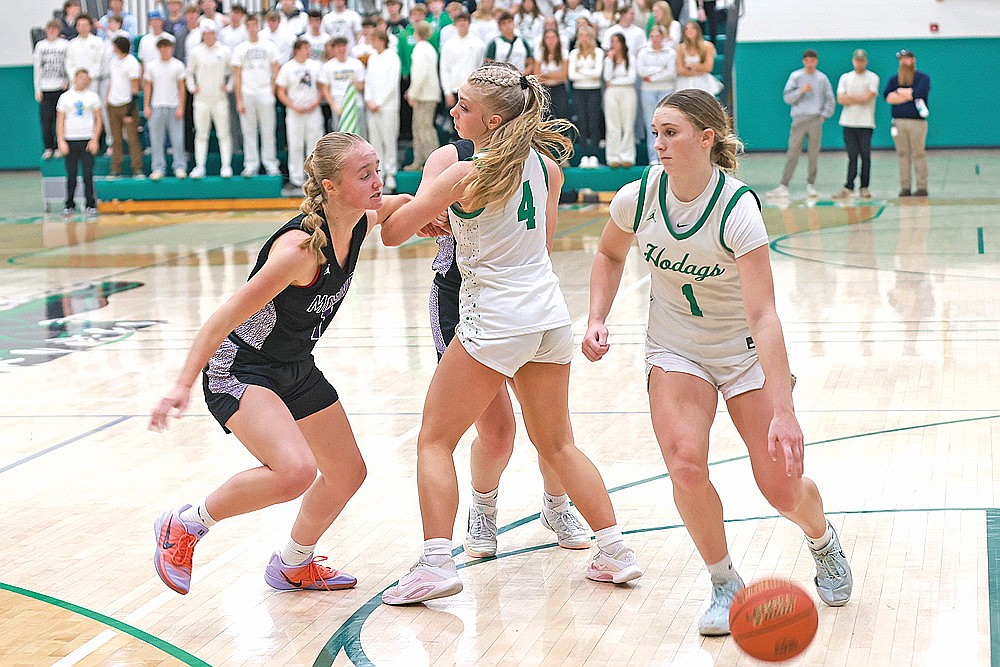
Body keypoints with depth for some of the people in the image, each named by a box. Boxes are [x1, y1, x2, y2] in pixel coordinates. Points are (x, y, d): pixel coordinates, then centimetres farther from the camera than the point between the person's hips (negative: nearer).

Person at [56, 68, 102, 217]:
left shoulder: (92, 97, 7)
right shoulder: (65, 97, 8)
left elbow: (98, 120, 7)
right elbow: (60, 121, 7)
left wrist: (95, 140, -3)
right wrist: (61, 142, -3)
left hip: (87, 140, 0)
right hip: (70, 140, 1)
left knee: (88, 174, -4)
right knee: (71, 175, 2)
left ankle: (90, 205, 4)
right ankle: (69, 205, 10)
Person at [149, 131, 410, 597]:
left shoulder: (363, 222, -7)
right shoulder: (301, 245, -31)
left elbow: (392, 207, 21)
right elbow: (229, 314, -28)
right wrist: (183, 384, -29)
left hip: (296, 368, 9)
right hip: (238, 368, -9)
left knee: (348, 473, 15)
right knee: (295, 471, -28)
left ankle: (293, 566, 40)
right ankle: (185, 526, -5)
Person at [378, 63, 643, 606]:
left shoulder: (465, 176, -15)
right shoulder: (545, 164, 4)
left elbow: (392, 233, -9)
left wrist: (425, 207, 11)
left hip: (494, 321, -6)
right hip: (550, 314, 7)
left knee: (434, 441, 4)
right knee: (558, 445, 19)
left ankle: (436, 564, -6)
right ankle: (615, 552, 17)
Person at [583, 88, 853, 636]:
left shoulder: (737, 209, -28)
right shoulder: (638, 197, -14)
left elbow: (763, 317, -34)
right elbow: (610, 254, 10)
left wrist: (783, 412, -40)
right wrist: (597, 319, -4)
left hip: (745, 350, -2)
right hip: (675, 349, 3)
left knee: (782, 489, -4)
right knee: (686, 465, -22)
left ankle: (823, 540, 34)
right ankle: (725, 585, 2)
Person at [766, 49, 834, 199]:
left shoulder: (822, 78, 8)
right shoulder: (795, 76, 6)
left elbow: (830, 100, 12)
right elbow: (787, 98, 1)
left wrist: (824, 115, 1)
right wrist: (801, 91, -12)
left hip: (816, 120, 1)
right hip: (799, 119, -1)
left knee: (814, 154, 3)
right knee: (792, 152, -6)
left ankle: (811, 184, 11)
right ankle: (783, 185, -8)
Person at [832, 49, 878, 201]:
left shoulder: (872, 78, 2)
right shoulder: (845, 77, 12)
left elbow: (867, 97, -11)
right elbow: (840, 99, 0)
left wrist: (850, 98, -3)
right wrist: (860, 98, -6)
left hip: (866, 123, -2)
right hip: (849, 123, 2)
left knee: (865, 156, 0)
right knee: (852, 156, 1)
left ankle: (864, 187, 6)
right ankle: (848, 187, -1)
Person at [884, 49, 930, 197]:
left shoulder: (923, 78, 5)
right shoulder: (894, 79, 16)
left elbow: (919, 93, -14)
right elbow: (887, 96, -1)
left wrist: (901, 91, -2)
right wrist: (910, 95, -7)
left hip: (917, 122, -4)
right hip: (898, 121, 4)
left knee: (919, 154, -5)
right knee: (903, 155, 4)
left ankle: (922, 187, -4)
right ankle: (905, 188, 6)